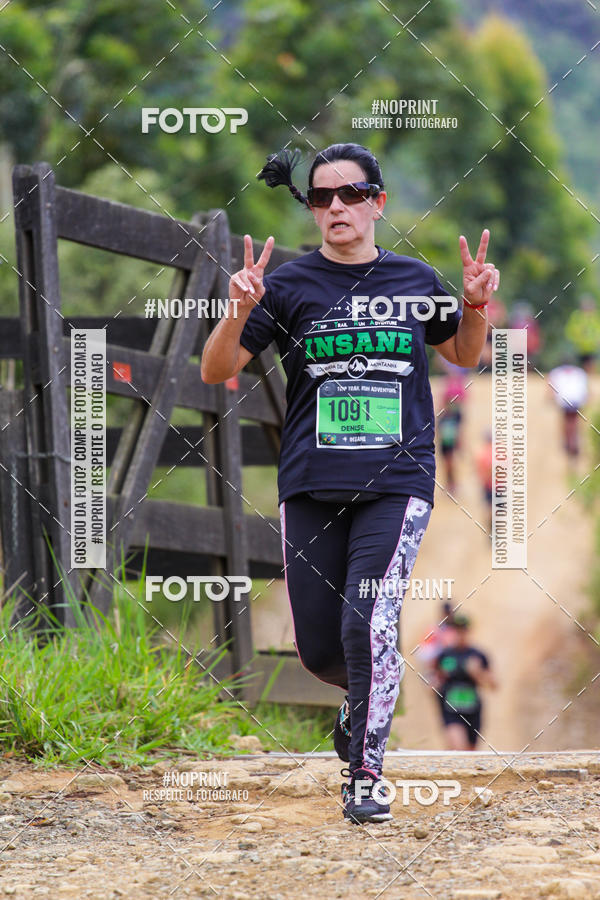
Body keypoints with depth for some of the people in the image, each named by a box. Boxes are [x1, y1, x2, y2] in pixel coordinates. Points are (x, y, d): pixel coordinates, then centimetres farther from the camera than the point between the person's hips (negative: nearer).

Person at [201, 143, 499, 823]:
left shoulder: (415, 281, 7)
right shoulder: (289, 284, 2)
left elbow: (463, 354, 23)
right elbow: (216, 371, -1)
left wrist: (476, 306, 3)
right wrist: (238, 313, -20)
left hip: (397, 482, -1)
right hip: (311, 487, 1)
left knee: (368, 625, -17)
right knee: (319, 649, 5)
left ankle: (363, 777, -6)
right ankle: (367, 695, 40)